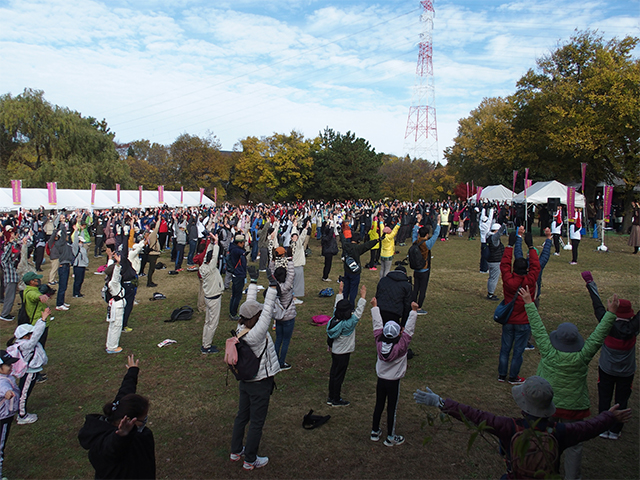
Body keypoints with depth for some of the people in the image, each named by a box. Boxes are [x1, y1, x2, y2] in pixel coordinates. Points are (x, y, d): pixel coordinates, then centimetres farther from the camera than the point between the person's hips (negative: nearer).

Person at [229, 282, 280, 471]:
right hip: (260, 384, -8)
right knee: (256, 423, 8)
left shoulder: (241, 328, -10)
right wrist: (272, 287, -33)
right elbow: (268, 310, -34)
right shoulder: (255, 335, -30)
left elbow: (250, 302, -3)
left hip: (245, 381, 8)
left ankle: (236, 451, 38)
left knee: (242, 416, 22)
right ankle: (250, 460, 22)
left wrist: (253, 282, 2)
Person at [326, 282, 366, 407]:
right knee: (339, 376, 7)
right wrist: (363, 297, -23)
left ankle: (331, 397, 33)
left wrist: (340, 292, 10)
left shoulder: (334, 319, -11)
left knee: (333, 373, 19)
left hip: (334, 350, 7)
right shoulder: (348, 324, -29)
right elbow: (358, 312, -27)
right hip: (343, 353, -7)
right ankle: (336, 400, 22)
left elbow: (336, 306, 2)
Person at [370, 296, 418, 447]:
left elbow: (377, 324, -8)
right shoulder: (402, 346, -25)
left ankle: (375, 432, 33)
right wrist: (414, 311, -20)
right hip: (393, 382, -4)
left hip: (380, 380, 4)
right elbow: (409, 329, -22)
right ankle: (390, 438, 23)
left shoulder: (379, 342, -16)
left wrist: (375, 306, -1)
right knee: (391, 409, 10)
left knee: (379, 405, 18)